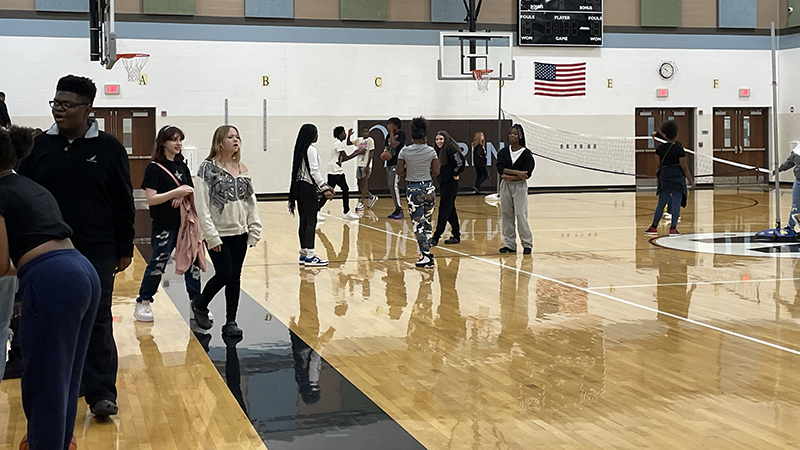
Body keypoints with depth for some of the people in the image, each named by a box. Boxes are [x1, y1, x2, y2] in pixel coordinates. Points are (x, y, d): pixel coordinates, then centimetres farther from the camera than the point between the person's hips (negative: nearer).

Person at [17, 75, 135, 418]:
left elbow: (124, 204, 2)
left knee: (97, 321, -2)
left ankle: (101, 393, 2)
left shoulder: (108, 148, -1)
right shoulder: (40, 146, 5)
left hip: (97, 251, -3)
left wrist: (124, 249, 1)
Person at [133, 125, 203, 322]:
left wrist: (185, 194, -6)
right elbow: (151, 199, -14)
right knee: (158, 264, 1)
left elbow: (191, 192, 17)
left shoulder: (182, 167, 12)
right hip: (164, 225, -6)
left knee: (192, 261, 5)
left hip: (184, 222, 6)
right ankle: (142, 304, 15)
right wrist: (176, 192, -21)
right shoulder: (155, 168, -7)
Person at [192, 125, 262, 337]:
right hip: (219, 234, -5)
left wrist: (254, 230, 4)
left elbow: (251, 200, 11)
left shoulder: (242, 168, 8)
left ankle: (231, 321, 17)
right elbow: (201, 204, -12)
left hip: (240, 233, 5)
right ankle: (200, 305, 20)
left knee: (235, 277, 7)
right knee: (224, 274, -7)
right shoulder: (208, 168, -9)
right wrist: (211, 236, -16)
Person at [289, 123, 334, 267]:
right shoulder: (311, 149, -12)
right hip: (307, 187, -9)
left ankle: (304, 253, 17)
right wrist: (324, 189, -19)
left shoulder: (300, 149, 15)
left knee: (304, 221, 12)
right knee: (311, 221, -6)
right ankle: (310, 256, -6)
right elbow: (314, 171, -18)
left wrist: (324, 185, 23)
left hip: (299, 186, 9)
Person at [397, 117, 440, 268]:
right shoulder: (431, 151, -3)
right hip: (429, 188, 3)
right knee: (427, 222, 16)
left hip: (414, 189, -3)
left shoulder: (405, 152, -7)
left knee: (418, 224, 0)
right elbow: (436, 172, 2)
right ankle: (426, 253, 22)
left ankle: (426, 256, -6)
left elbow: (400, 172, -5)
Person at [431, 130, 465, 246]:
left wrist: (455, 174, -12)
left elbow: (460, 162, -23)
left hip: (450, 184, -10)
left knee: (444, 210, -7)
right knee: (450, 211, 13)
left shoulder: (450, 149, -14)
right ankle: (456, 236, 21)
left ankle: (436, 238, -7)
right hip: (443, 183, 10)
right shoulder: (439, 151, 14)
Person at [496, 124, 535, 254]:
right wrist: (517, 172, -19)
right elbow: (500, 168, -10)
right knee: (506, 214, 5)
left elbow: (527, 174, -12)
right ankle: (509, 244, 13)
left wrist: (510, 176, -16)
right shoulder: (503, 152, 5)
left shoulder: (526, 153, -5)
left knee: (521, 214, -8)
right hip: (505, 185, 4)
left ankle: (527, 244, 1)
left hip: (519, 186, -4)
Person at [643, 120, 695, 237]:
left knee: (661, 203, 12)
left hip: (664, 176, 4)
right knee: (676, 203, 0)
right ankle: (673, 229, -2)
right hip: (677, 177, -4)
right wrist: (691, 181, -1)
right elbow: (684, 167, -8)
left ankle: (654, 227, 17)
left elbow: (659, 165, 7)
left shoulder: (660, 148, 1)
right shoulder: (679, 149, -10)